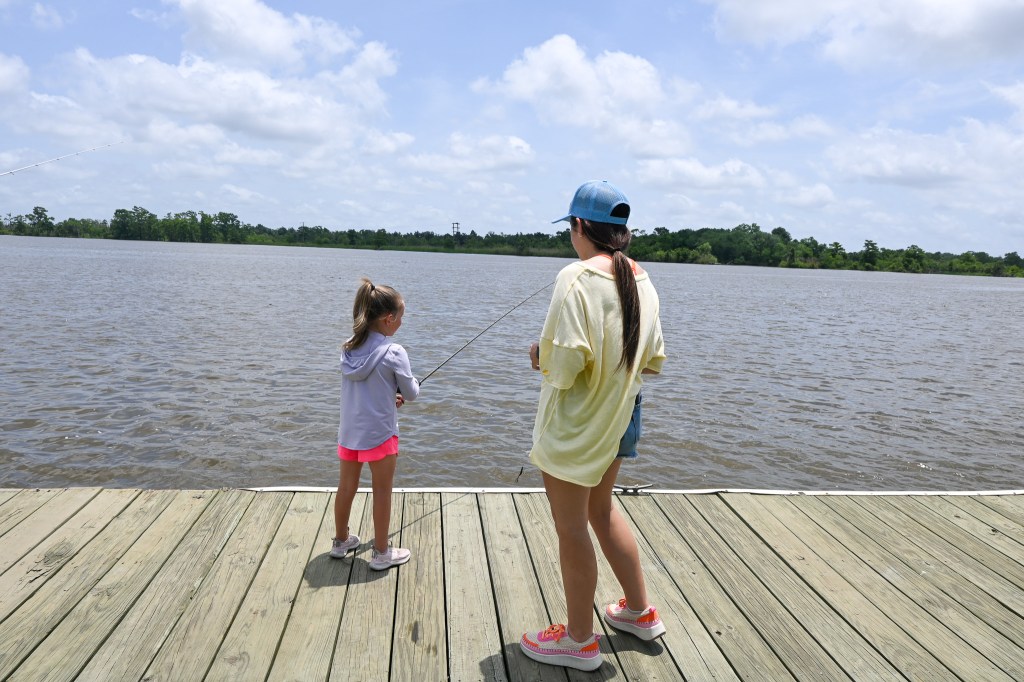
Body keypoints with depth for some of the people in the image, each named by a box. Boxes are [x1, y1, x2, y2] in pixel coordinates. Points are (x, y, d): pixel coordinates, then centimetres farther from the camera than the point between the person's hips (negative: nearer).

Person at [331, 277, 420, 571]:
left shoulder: (349, 348, 1)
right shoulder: (394, 352, -18)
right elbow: (411, 393, -8)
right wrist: (411, 383, 13)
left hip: (349, 431, 6)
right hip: (379, 433, -6)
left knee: (346, 486, 19)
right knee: (382, 492, 7)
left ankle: (341, 541, 36)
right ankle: (381, 553, 19)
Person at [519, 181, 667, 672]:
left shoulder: (577, 278, -21)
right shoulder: (641, 280, 3)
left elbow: (563, 365, -27)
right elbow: (654, 359, 9)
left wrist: (541, 357, -6)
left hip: (573, 426, -8)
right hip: (619, 418, 8)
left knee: (571, 530, 8)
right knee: (601, 511, 26)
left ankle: (579, 641, 26)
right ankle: (640, 612, 39)